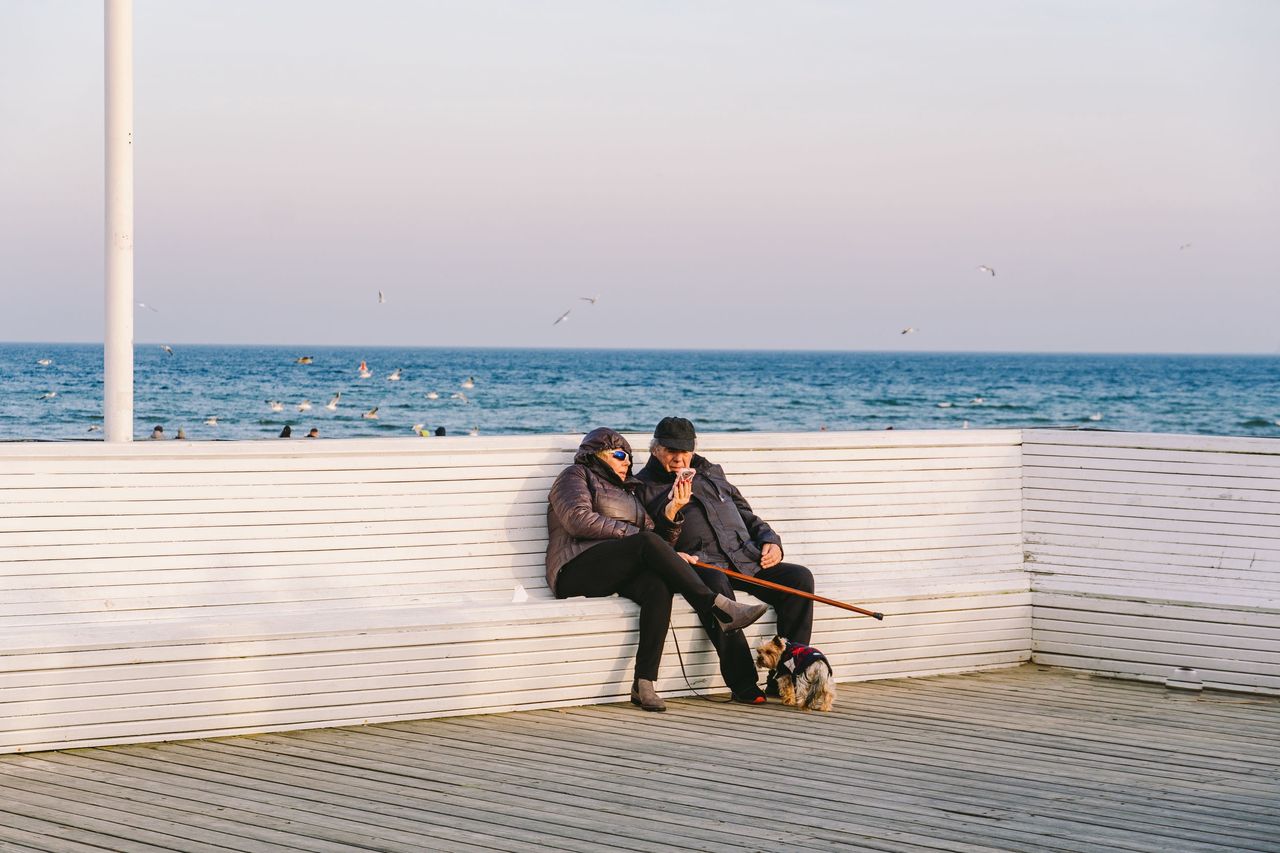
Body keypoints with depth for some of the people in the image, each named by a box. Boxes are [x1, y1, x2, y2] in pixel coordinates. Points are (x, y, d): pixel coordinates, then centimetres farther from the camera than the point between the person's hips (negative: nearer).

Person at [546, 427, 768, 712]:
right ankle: (717, 607, -35)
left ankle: (645, 683, -41)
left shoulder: (627, 491, 33)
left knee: (659, 585, -30)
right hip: (577, 572, -6)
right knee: (649, 543, -30)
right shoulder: (576, 476, 13)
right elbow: (579, 520, -7)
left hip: (618, 575, 6)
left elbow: (660, 537, 21)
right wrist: (632, 533, -7)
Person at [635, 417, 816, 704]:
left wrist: (770, 541, 11)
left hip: (746, 560, 6)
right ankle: (744, 685, -38)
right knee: (714, 584, -41)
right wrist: (672, 511, -17)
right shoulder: (644, 486, 9)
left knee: (800, 578, -17)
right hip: (700, 563, -6)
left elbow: (747, 516, 30)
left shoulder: (711, 473, 26)